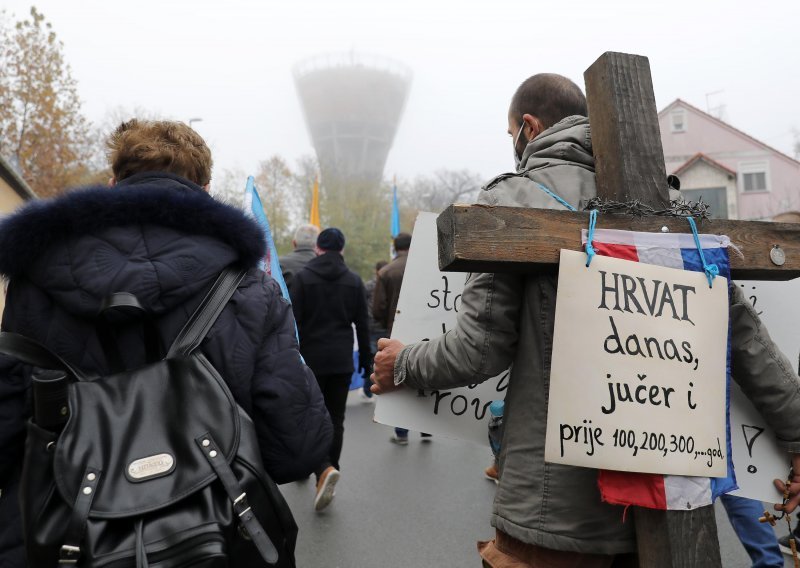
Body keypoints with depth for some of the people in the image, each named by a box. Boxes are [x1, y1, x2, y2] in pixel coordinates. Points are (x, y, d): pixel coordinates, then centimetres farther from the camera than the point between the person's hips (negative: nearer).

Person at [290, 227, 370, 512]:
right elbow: (362, 325, 5)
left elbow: (294, 321, -8)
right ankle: (326, 479, 18)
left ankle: (324, 470, -17)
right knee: (336, 420, 12)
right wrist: (365, 360, 13)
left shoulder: (303, 277, -5)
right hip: (342, 361, 3)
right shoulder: (354, 280, 4)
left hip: (311, 359, -3)